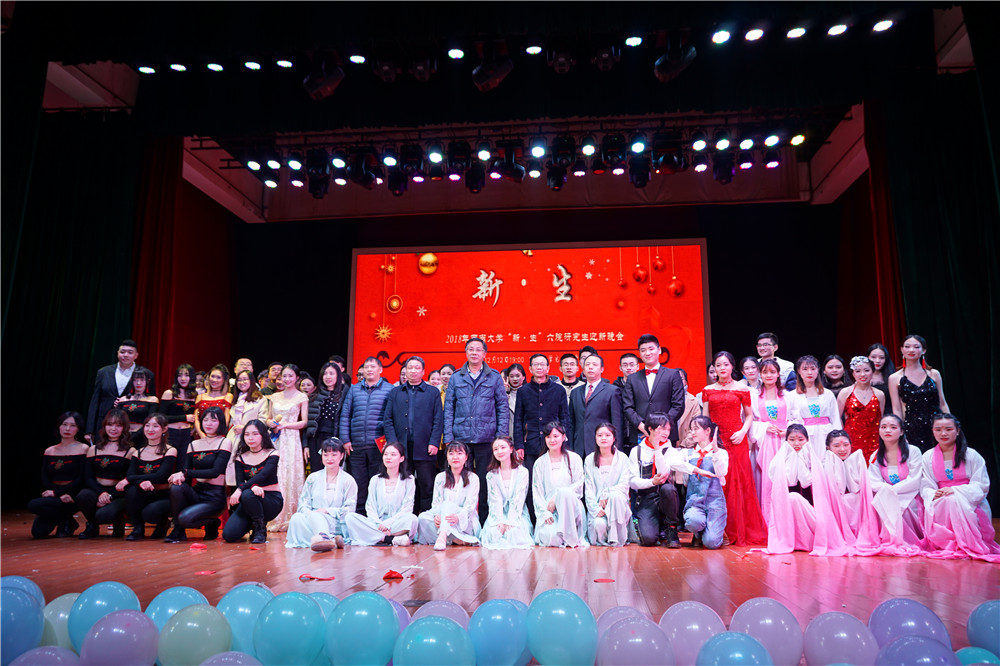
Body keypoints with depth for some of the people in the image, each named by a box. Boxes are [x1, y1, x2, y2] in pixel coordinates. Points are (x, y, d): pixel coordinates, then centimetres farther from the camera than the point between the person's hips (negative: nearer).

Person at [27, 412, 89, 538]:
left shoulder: (83, 449, -2)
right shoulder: (49, 451, 12)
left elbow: (82, 480, -8)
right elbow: (44, 479, 3)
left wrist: (56, 493, -16)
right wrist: (62, 495, -14)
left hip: (73, 498, -4)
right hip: (53, 495, 5)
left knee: (34, 505, -26)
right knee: (38, 532, -16)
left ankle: (66, 522, -3)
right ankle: (65, 520, 13)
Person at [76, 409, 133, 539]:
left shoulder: (130, 452, 1)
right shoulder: (93, 449, 12)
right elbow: (88, 478, 4)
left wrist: (110, 496, -18)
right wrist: (101, 493, -15)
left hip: (118, 495, -3)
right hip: (96, 492, 3)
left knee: (103, 515, -32)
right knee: (82, 495, -31)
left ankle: (119, 522, 9)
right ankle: (92, 526, 0)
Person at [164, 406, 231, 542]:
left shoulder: (225, 443, -2)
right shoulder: (194, 444, 14)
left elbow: (216, 472, -14)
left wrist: (186, 473, -21)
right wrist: (179, 477, -16)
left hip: (215, 496, -5)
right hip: (196, 492, 5)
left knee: (185, 518, -28)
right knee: (176, 487, -27)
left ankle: (212, 523, 7)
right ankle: (178, 530, -7)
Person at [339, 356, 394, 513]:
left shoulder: (389, 390, 4)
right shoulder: (354, 390, 13)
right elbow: (345, 415, 11)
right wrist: (345, 440, 3)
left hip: (379, 446, -3)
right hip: (356, 446, 3)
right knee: (358, 483, 6)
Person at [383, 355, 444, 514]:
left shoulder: (433, 392, 8)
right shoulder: (395, 392, 15)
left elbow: (438, 420, 3)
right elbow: (388, 419, 9)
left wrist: (434, 443, -7)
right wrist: (393, 442, -3)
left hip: (424, 448, -2)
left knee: (427, 488, -1)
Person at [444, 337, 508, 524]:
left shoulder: (494, 377, 5)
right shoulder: (456, 378, 8)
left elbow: (503, 408, 5)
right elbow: (449, 409, 8)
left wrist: (502, 436, -4)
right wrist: (448, 437, 0)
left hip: (486, 439, -1)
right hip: (461, 439, 1)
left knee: (485, 482, 3)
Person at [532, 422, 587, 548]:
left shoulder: (574, 459, 8)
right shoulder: (540, 463, 11)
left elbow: (578, 486, 1)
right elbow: (537, 492, 5)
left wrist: (556, 498, -12)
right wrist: (546, 513, -11)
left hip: (571, 505, 0)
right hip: (547, 510, 1)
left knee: (564, 492, -36)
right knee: (551, 539, -30)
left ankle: (571, 538, -23)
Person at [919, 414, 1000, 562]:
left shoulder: (971, 455, 2)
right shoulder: (928, 457, 9)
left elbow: (981, 486, -6)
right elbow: (925, 487, 4)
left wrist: (955, 490, -22)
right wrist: (934, 494, -21)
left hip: (970, 506, -2)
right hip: (940, 506, 2)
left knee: (953, 500, -35)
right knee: (930, 509, -32)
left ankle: (967, 545, -23)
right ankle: (945, 544, -15)